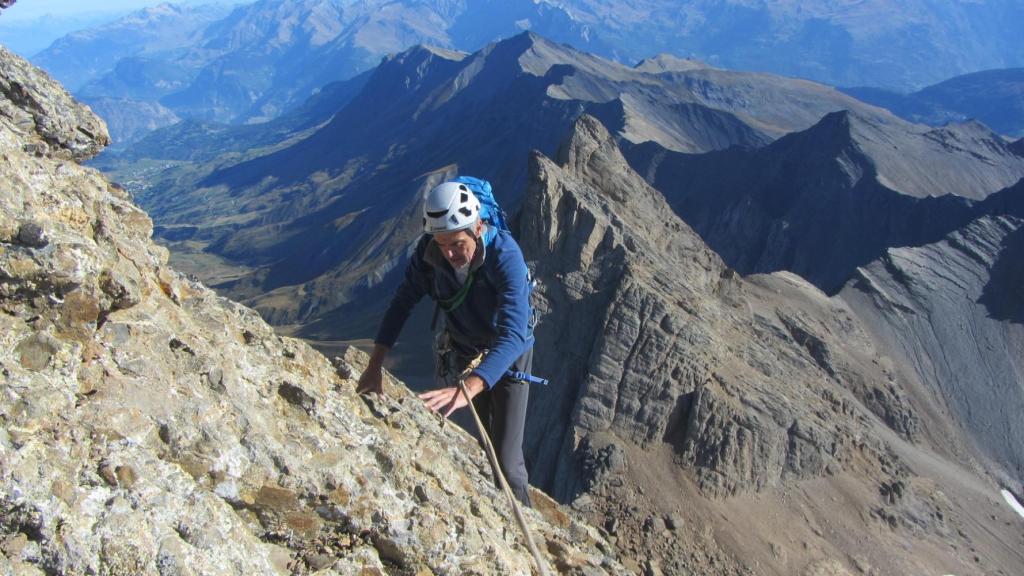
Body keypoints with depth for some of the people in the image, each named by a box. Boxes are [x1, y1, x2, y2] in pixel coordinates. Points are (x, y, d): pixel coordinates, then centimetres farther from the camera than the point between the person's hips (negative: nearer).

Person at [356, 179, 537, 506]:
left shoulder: (505, 255, -36)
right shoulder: (429, 250, -23)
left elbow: (512, 335, -45)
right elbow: (403, 302, -11)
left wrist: (468, 390, -59)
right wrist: (374, 366, -18)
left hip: (509, 356, -4)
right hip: (463, 353, 4)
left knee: (506, 462, -6)